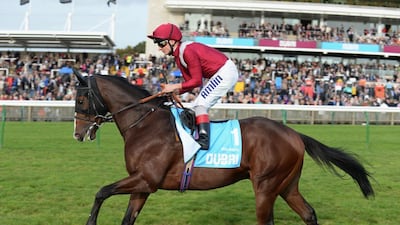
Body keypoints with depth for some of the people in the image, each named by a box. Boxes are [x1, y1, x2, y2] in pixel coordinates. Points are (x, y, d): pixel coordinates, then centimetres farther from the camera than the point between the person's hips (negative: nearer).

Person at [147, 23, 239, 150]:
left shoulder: (187, 50, -22)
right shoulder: (178, 56, 8)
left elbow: (197, 81, -21)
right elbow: (190, 82, 7)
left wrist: (175, 86, -18)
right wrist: (172, 91, -6)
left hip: (226, 71, -11)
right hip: (219, 75, 11)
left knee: (200, 104, -16)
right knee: (197, 106, 12)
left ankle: (204, 139, -21)